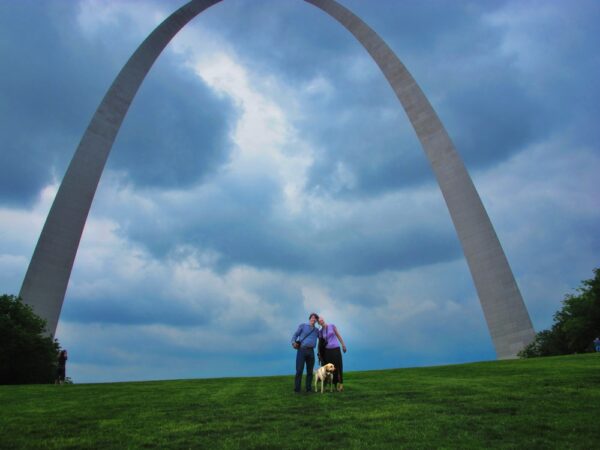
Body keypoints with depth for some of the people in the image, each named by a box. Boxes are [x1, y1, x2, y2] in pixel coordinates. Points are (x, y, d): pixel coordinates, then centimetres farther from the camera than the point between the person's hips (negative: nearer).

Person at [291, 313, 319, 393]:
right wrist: (293, 342, -14)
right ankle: (297, 389, -1)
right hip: (301, 350, -4)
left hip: (311, 351, 4)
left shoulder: (316, 330, 19)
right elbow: (295, 335, 4)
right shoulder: (302, 326, 8)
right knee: (299, 370, -7)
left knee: (310, 371, 5)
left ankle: (309, 388, 14)